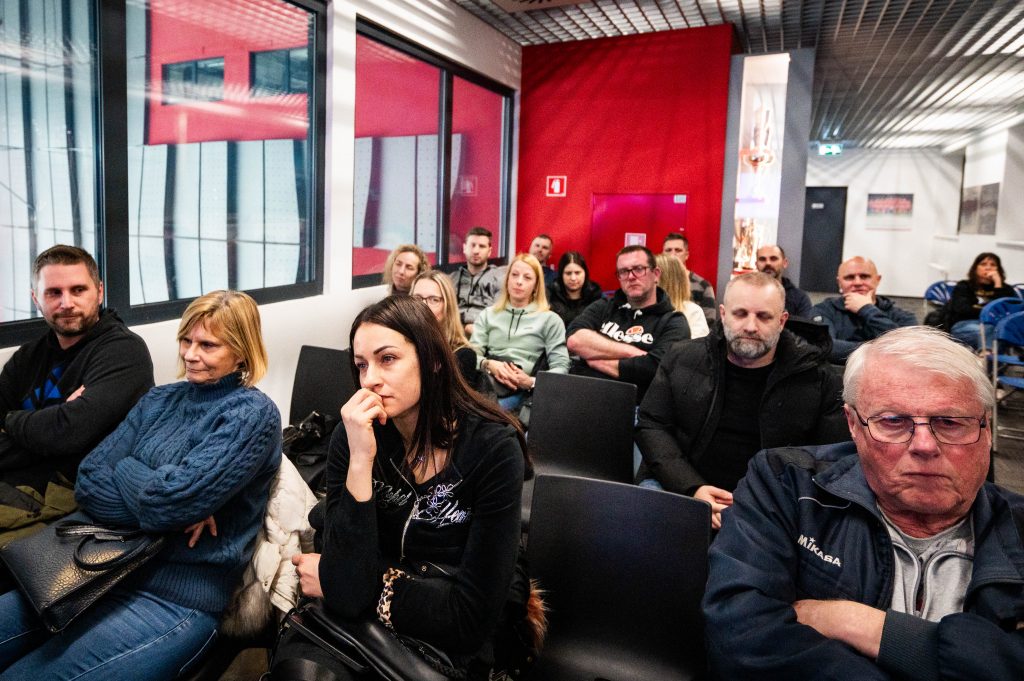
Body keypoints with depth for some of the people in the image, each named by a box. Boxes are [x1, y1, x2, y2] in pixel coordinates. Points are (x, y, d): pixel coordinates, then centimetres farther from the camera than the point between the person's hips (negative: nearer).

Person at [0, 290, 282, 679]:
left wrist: (121, 467, -2)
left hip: (179, 599, -7)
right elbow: (88, 482, 0)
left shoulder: (252, 414, -11)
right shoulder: (159, 400, 10)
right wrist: (169, 509, -15)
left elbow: (170, 500, -21)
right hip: (108, 568, 7)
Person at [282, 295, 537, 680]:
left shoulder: (493, 448, -17)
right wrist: (360, 460, -27)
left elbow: (473, 614, -17)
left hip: (453, 644, -2)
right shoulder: (354, 436, -9)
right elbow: (347, 595, -18)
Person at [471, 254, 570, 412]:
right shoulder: (488, 314, 22)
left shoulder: (550, 319, 13)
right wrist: (488, 365, -13)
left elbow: (561, 367, 3)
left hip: (518, 391, -2)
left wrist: (531, 382, -16)